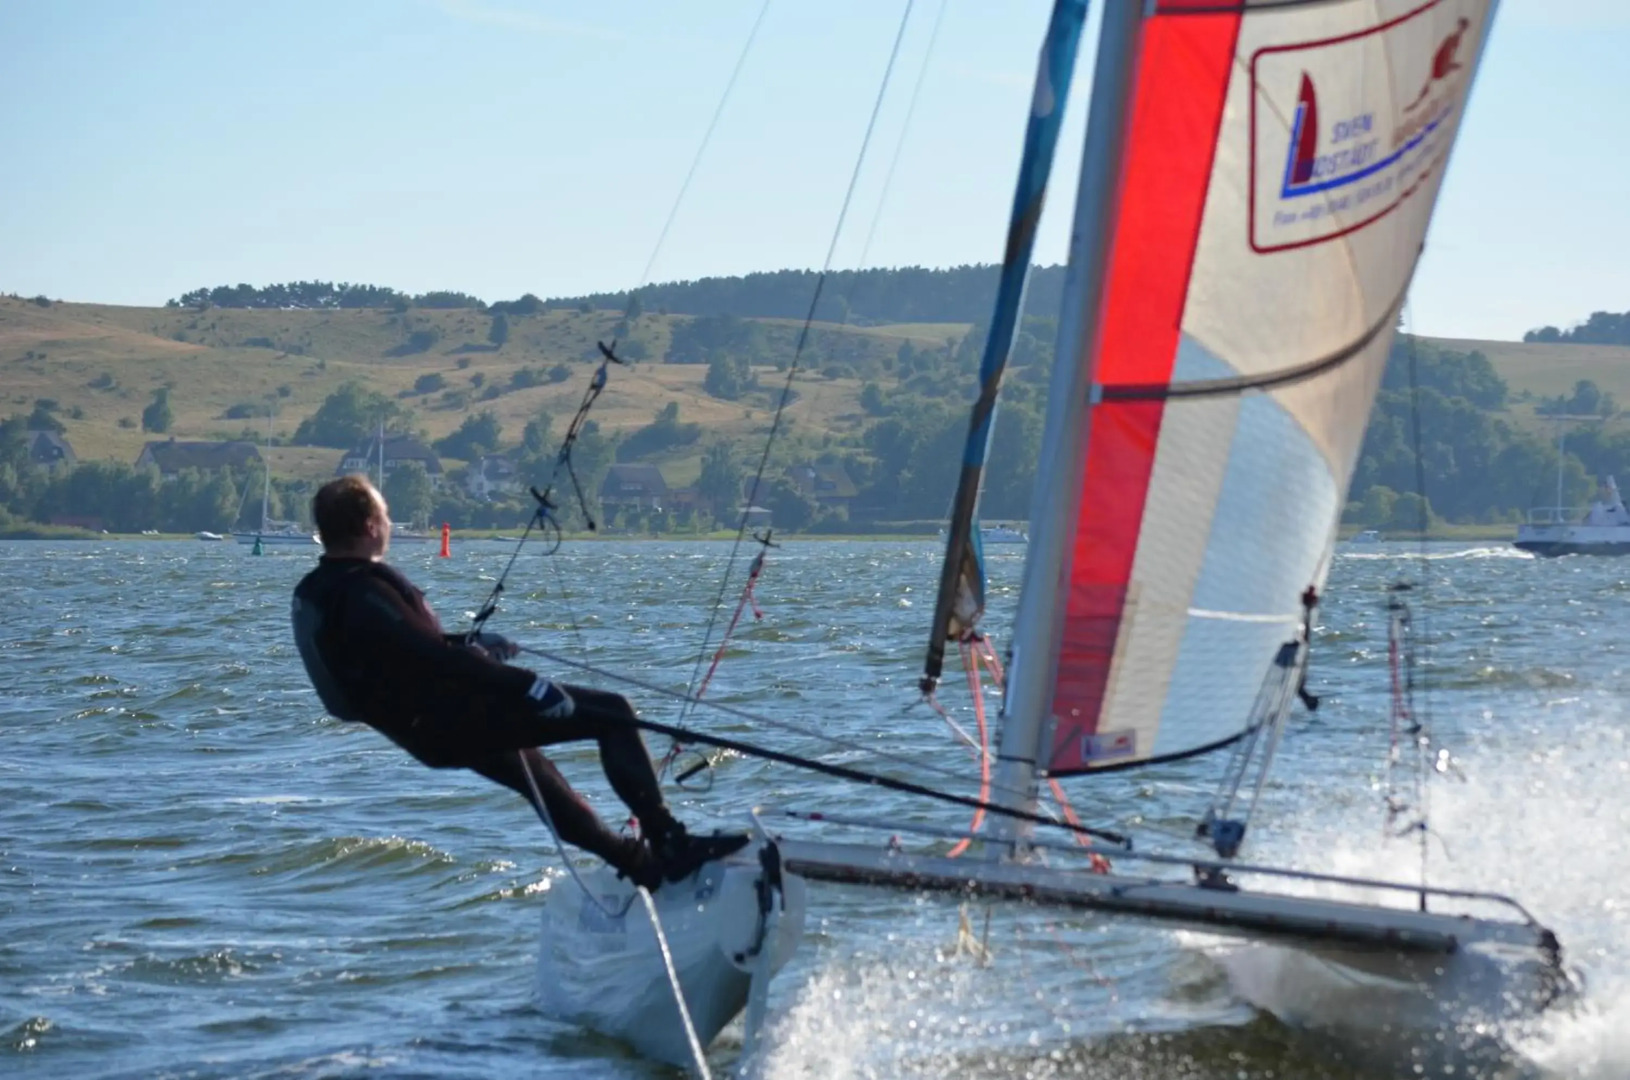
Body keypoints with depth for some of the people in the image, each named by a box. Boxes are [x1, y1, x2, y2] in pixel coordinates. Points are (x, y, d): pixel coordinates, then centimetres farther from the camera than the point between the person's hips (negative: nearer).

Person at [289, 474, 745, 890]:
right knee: (611, 712, -9)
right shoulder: (362, 592, -25)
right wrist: (526, 685, -29)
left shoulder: (312, 594, 6)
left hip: (426, 729, 11)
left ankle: (636, 861, 43)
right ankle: (667, 842, -9)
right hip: (448, 722, -11)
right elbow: (433, 657, -32)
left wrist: (469, 644, 22)